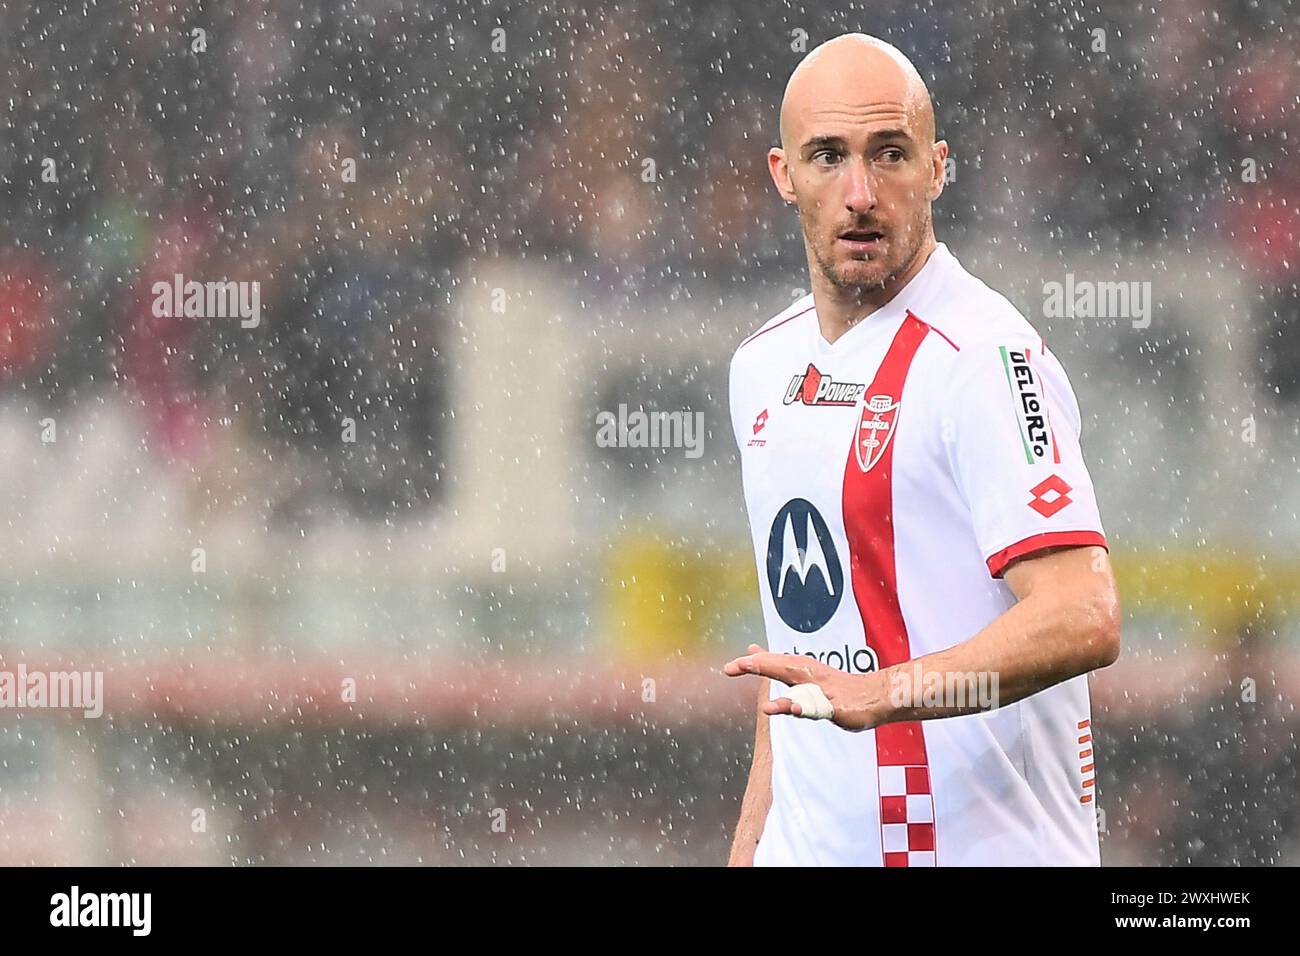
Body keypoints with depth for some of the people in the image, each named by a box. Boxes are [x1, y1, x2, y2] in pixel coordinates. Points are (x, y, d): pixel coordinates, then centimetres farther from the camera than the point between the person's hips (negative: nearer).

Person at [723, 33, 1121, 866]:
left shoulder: (986, 355, -13)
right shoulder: (764, 366, 12)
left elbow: (1083, 621, -24)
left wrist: (878, 693, -34)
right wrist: (753, 835, 16)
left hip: (980, 847, -7)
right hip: (805, 847, 7)